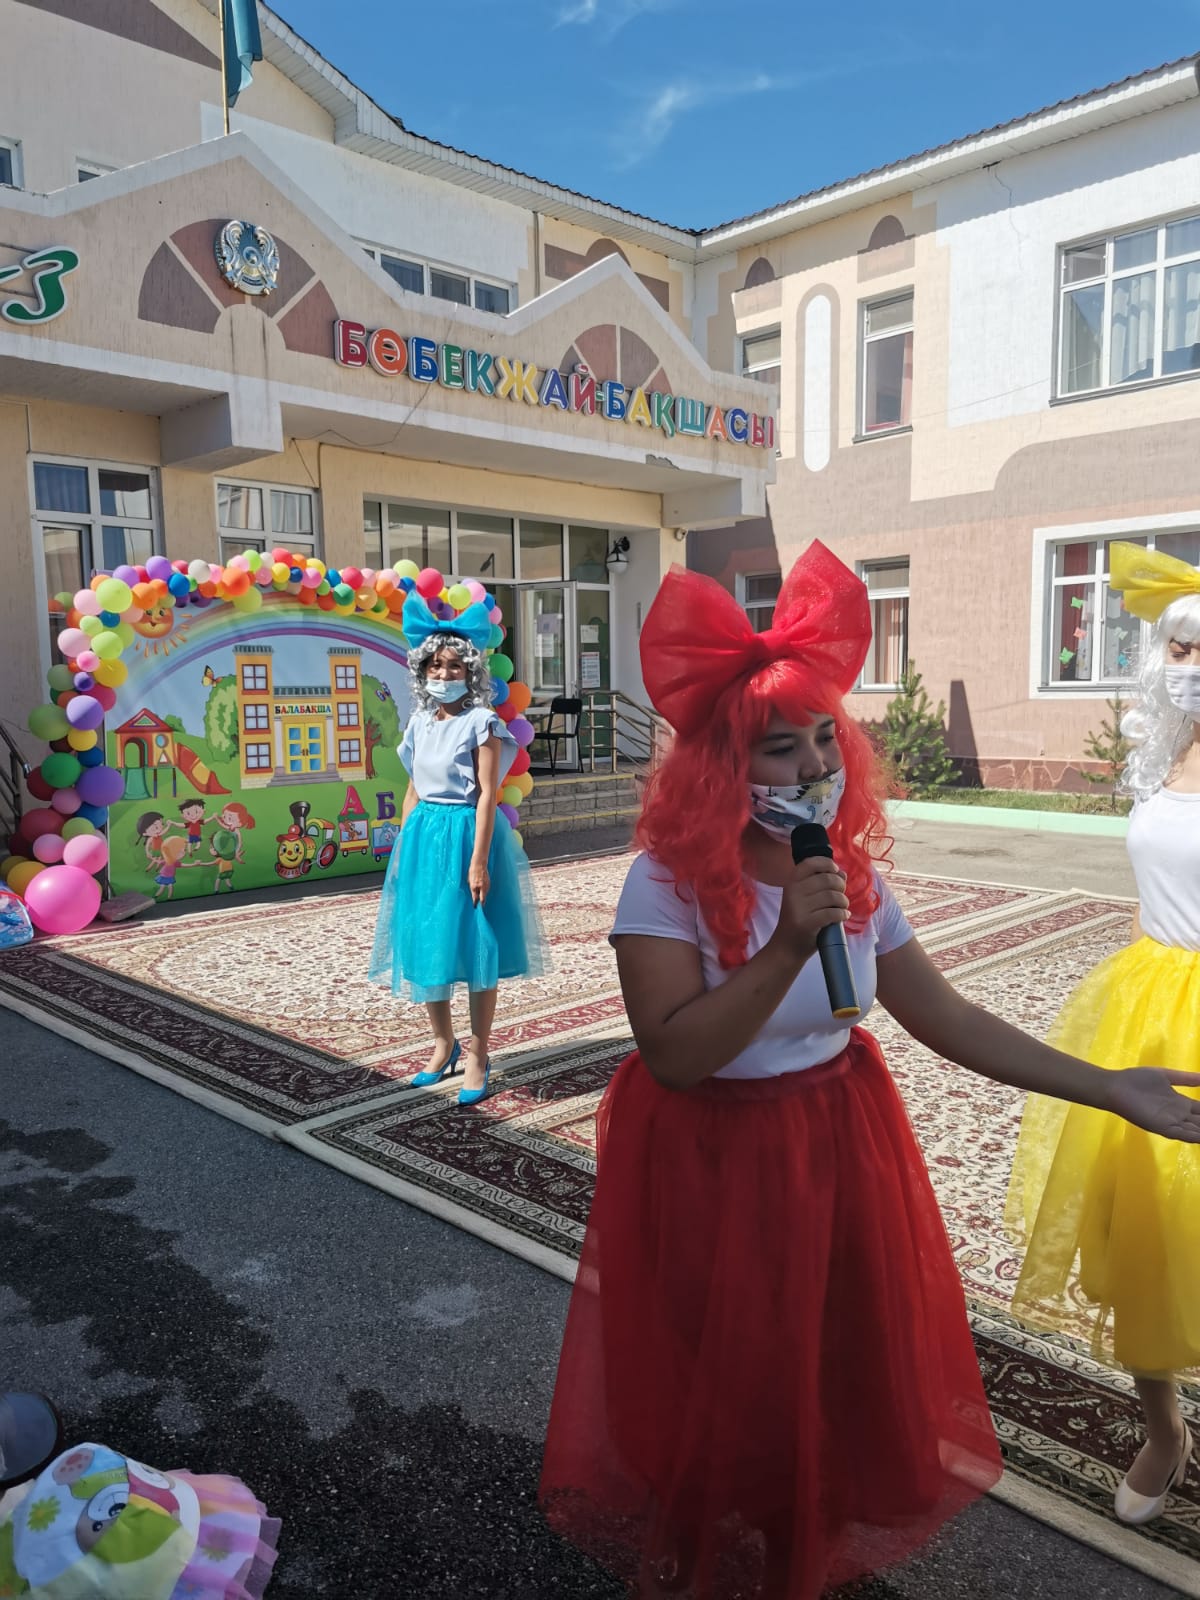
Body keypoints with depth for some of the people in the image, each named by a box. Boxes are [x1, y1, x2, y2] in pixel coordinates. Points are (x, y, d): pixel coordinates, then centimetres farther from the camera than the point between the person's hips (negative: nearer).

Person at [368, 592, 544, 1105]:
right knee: (424, 941, 11)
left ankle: (478, 1055, 13)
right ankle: (443, 1044, 29)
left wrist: (479, 860, -18)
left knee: (474, 943, 1)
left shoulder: (482, 721, -8)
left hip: (467, 835, -6)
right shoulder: (419, 721, 10)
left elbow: (487, 793, -13)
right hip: (423, 837, 6)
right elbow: (413, 791, 14)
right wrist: (402, 848, 11)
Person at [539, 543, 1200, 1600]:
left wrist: (1110, 1089, -2)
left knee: (844, 1373, 20)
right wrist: (788, 946, -34)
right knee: (725, 1395, 11)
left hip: (839, 1153, 5)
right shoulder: (667, 884, -20)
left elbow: (946, 1018, 0)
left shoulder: (852, 875, -3)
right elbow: (674, 1056, -26)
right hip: (713, 1170, -5)